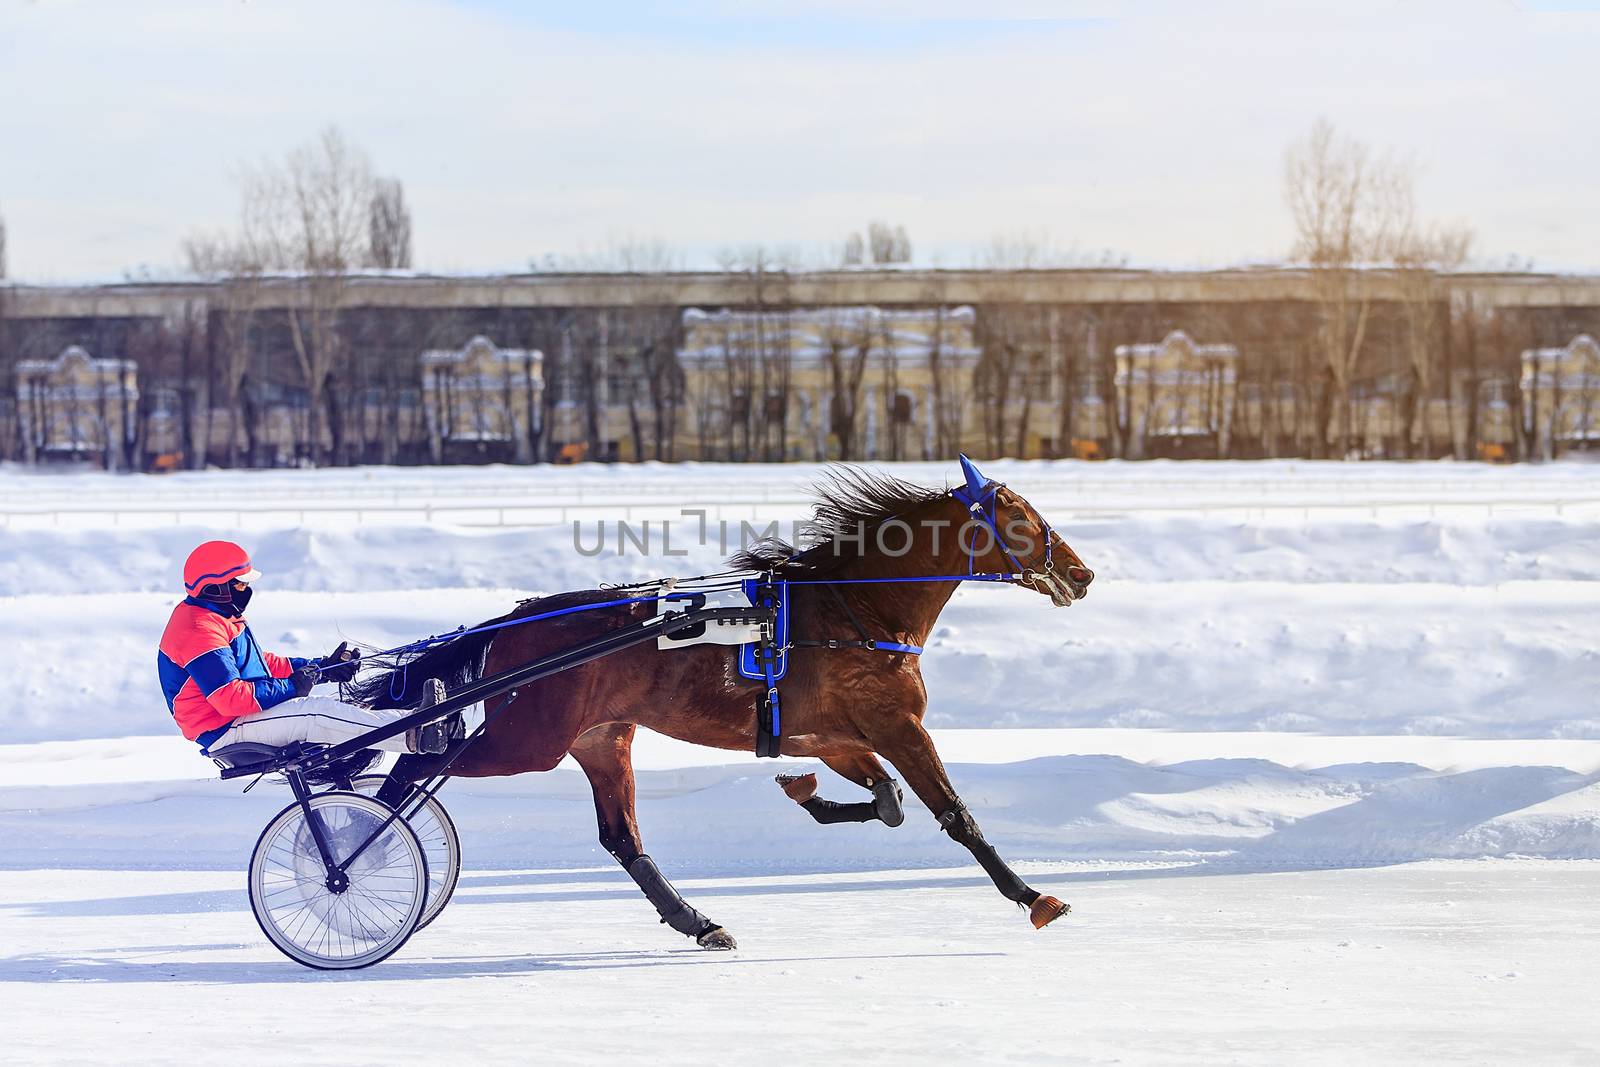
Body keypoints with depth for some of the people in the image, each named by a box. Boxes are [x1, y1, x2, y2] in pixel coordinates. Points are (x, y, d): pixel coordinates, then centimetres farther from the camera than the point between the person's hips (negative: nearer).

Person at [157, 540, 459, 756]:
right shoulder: (199, 631, -20)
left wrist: (320, 667, 13)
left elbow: (258, 663, 23)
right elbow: (229, 698, -27)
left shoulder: (213, 618, 17)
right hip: (224, 731, -11)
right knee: (315, 714, -27)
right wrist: (289, 688, -19)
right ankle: (415, 735, -35)